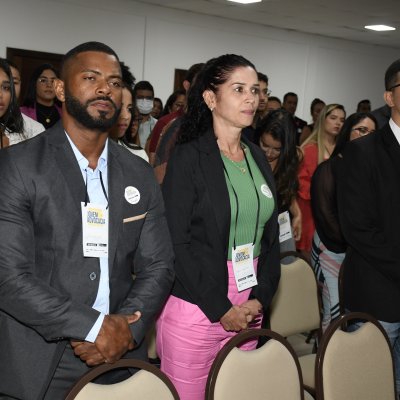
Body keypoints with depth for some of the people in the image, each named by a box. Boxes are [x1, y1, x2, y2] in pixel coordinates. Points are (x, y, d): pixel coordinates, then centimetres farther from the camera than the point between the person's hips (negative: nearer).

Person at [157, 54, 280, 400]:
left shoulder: (258, 158, 10)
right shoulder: (188, 157, -8)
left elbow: (270, 235, 12)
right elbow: (177, 243, -13)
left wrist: (260, 298, 0)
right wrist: (220, 308, -11)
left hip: (248, 307, 6)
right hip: (196, 305, -5)